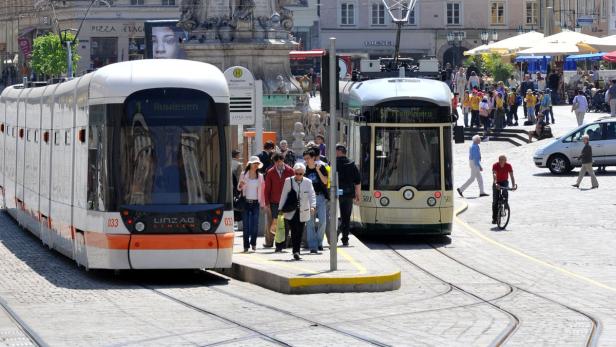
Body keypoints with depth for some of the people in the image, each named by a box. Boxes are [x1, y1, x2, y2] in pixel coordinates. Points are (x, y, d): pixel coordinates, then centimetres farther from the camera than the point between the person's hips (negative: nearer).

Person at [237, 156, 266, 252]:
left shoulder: (260, 176, 8)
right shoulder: (244, 175, 3)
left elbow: (262, 190, 9)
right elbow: (239, 188, 10)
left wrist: (263, 203, 3)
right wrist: (240, 185, -14)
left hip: (255, 202, 1)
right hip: (246, 202, -1)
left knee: (255, 224, -5)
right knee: (246, 224, -3)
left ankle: (253, 243, 13)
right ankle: (246, 245, 4)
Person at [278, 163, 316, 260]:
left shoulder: (308, 182, 3)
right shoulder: (288, 181, 1)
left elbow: (312, 195, -4)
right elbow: (283, 196, 4)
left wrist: (312, 206, -21)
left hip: (303, 212, 2)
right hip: (291, 211, -2)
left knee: (300, 233, 4)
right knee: (294, 231, -15)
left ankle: (296, 252, 14)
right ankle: (296, 251, -16)